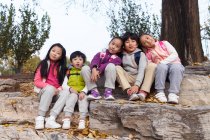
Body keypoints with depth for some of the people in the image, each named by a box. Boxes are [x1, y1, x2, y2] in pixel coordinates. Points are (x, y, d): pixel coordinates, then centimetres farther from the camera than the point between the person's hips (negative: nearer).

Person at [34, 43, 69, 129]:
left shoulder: (62, 67, 10)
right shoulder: (43, 64, 2)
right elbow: (36, 81, -4)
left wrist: (60, 88, -14)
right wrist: (48, 86, -18)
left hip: (56, 92, 3)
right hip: (44, 91, -3)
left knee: (66, 92, -29)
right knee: (50, 88, -36)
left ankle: (51, 119, -38)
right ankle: (40, 118, -33)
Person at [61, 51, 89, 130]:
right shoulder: (69, 72, 14)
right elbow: (64, 84, 8)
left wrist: (83, 92, -20)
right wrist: (70, 88, -14)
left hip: (82, 92, 0)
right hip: (72, 92, 0)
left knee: (83, 99, -32)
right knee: (73, 97, -33)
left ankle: (82, 120, -43)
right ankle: (67, 119, -46)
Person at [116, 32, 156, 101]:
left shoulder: (141, 54, -5)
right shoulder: (122, 55, 4)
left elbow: (142, 70, -18)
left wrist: (136, 85, -33)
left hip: (140, 79, -2)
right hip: (128, 79, 2)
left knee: (152, 65, -23)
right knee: (117, 68, -21)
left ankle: (143, 93, -40)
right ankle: (131, 93, -40)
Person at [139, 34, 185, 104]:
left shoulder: (164, 43, 12)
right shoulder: (148, 54, 14)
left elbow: (175, 54, -1)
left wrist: (162, 62, -14)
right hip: (161, 68, 0)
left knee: (176, 67, -36)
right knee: (161, 66, -35)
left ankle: (173, 94, -43)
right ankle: (160, 92, -35)